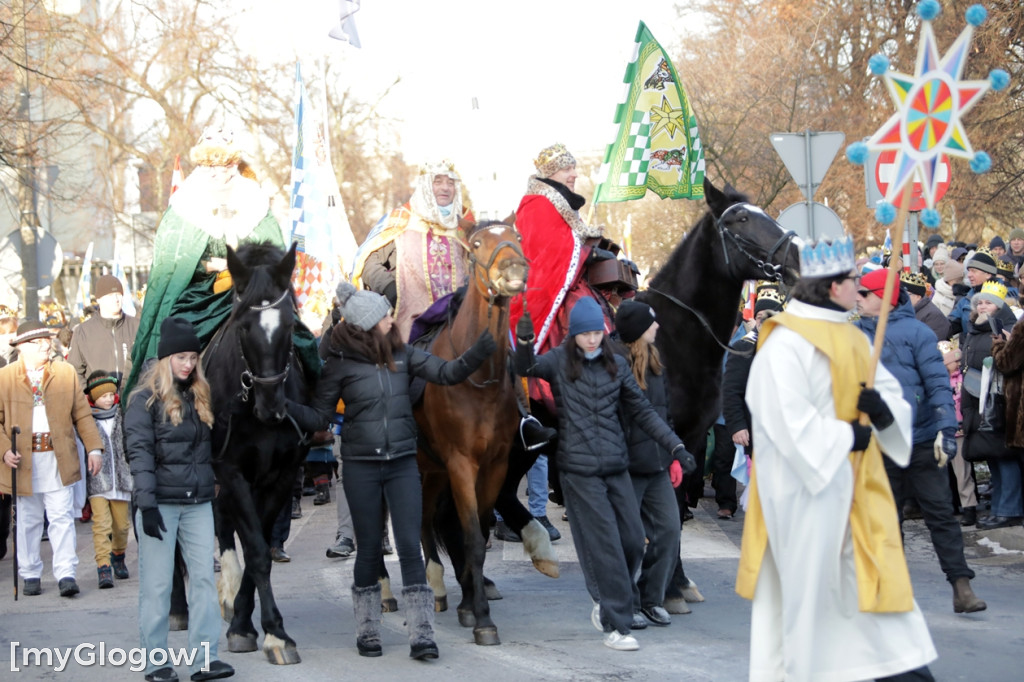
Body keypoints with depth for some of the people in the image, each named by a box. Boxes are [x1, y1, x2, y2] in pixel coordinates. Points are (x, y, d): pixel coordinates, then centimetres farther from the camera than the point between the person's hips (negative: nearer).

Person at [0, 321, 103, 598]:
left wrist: (94, 448, -1)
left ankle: (66, 574, -6)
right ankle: (30, 575, 18)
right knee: (28, 521, 8)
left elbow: (82, 414, 8)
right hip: (24, 460, 0)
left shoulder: (66, 373, 8)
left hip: (58, 459, 0)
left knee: (62, 517, -6)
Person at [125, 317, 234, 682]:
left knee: (204, 577, 0)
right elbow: (139, 452, -12)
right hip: (161, 503, -5)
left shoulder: (200, 397, 14)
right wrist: (146, 503, -21)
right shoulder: (146, 399, -4)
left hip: (198, 503, 5)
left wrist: (217, 491, 17)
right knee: (157, 584, 0)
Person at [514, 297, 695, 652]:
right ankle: (615, 626, 5)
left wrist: (676, 447, 4)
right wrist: (524, 341, -34)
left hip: (616, 466, 4)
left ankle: (606, 605, 26)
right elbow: (526, 368, -15)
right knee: (605, 546, -4)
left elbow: (641, 412, 10)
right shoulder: (559, 362, 1)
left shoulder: (616, 365, 7)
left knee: (633, 540, 4)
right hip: (579, 469, -4)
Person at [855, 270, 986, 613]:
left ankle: (961, 585, -2)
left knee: (940, 513, -2)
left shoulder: (915, 332, -5)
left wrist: (946, 428, -18)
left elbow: (938, 383, -8)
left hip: (922, 443, -4)